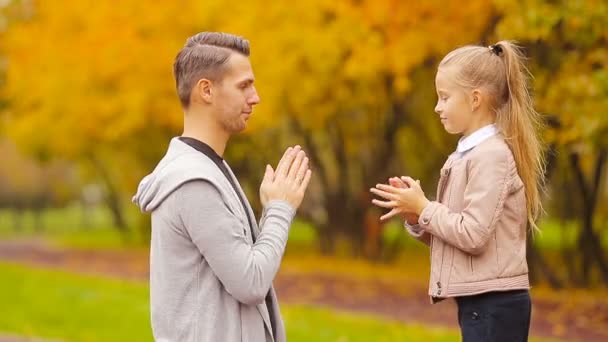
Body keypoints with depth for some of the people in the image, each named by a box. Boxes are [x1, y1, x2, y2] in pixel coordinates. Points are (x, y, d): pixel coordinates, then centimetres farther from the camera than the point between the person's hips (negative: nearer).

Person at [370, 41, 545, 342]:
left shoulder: (492, 156, -14)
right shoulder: (468, 155, 15)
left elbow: (473, 235, -21)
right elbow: (449, 234, 18)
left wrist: (423, 208, -10)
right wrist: (415, 218, 0)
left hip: (493, 305, -10)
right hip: (479, 303, 10)